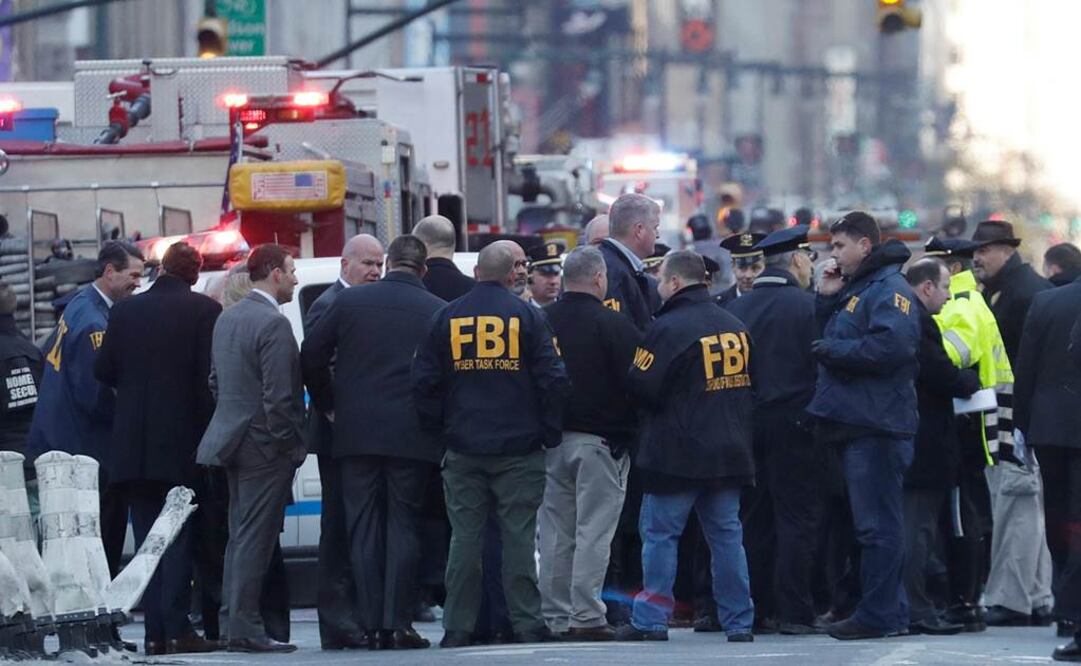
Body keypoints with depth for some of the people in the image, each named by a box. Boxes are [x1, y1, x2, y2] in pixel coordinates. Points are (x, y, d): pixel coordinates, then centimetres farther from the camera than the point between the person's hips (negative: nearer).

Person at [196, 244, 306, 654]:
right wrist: (288, 444, -11)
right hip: (265, 446, -9)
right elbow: (278, 396, -19)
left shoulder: (226, 319, 11)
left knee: (240, 538, 12)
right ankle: (245, 629, -8)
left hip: (231, 439, 9)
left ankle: (239, 624, 14)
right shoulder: (273, 324, -17)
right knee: (255, 539, -7)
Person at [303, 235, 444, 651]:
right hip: (411, 438, -1)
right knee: (403, 527, 3)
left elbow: (311, 355, 1)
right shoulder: (437, 312, -2)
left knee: (364, 528, 5)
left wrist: (328, 405, 14)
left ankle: (372, 626, 3)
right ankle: (398, 624, -2)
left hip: (356, 433, 1)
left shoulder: (350, 302, 2)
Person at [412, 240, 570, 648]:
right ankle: (526, 623, 0)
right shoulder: (526, 316, -3)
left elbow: (424, 380, 4)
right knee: (518, 536, 1)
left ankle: (458, 626, 3)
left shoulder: (447, 318, 4)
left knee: (465, 537, 4)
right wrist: (550, 433, 2)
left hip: (462, 447, 2)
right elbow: (552, 378, -6)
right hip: (518, 447, -2)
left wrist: (437, 430, 12)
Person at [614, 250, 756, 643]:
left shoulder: (668, 328, -14)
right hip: (730, 449, 6)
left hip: (678, 454, -6)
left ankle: (650, 620, -1)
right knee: (726, 534, 9)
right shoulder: (736, 328, 8)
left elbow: (642, 387, -15)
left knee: (660, 533, 1)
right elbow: (751, 386, 15)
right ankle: (739, 622, 7)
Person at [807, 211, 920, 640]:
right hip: (853, 423, 11)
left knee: (877, 525, -9)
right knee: (877, 524, 13)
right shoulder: (854, 288, 22)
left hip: (877, 424, -11)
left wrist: (834, 350, -16)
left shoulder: (889, 288, -9)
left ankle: (878, 615, -8)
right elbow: (827, 339, 26)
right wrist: (826, 299, 13)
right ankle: (891, 612, 17)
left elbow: (893, 345, -25)